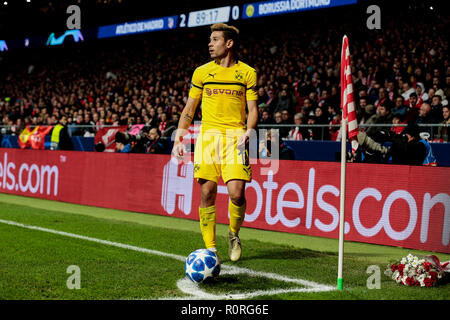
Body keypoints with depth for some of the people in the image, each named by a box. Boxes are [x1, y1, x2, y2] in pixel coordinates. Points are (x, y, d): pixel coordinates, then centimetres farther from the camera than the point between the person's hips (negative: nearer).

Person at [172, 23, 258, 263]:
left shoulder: (247, 73, 5)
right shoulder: (201, 72, 10)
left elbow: (253, 110, 6)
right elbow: (189, 109, 14)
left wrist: (247, 132, -13)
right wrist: (178, 139, 6)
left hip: (235, 136, -2)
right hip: (208, 135, 2)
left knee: (236, 193, -12)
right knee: (207, 193, -4)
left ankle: (234, 234, 17)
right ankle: (210, 248, 6)